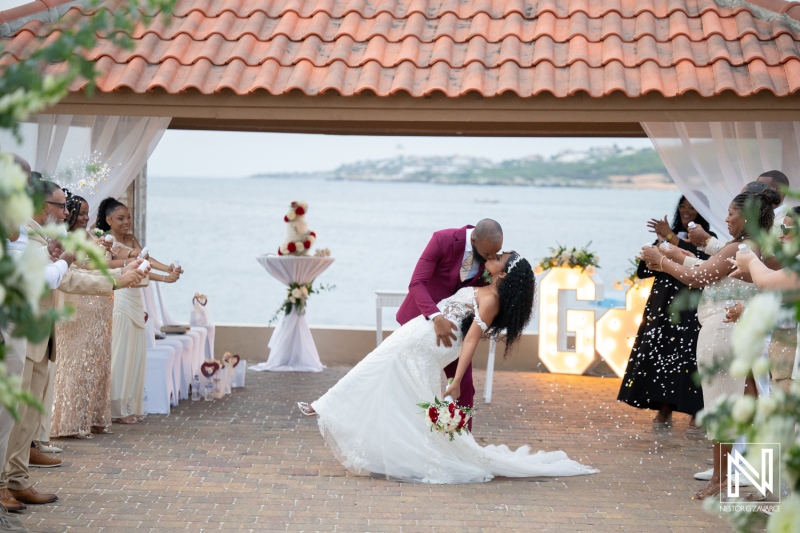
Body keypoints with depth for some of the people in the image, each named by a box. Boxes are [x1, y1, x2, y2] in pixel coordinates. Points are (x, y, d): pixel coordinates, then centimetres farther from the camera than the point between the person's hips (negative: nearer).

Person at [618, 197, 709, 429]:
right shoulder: (667, 236, 14)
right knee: (658, 354, 2)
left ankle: (697, 414, -2)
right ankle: (664, 410, 9)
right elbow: (643, 271, 9)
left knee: (688, 356, -10)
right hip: (662, 305, 5)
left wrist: (673, 238, -18)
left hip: (690, 307, -5)